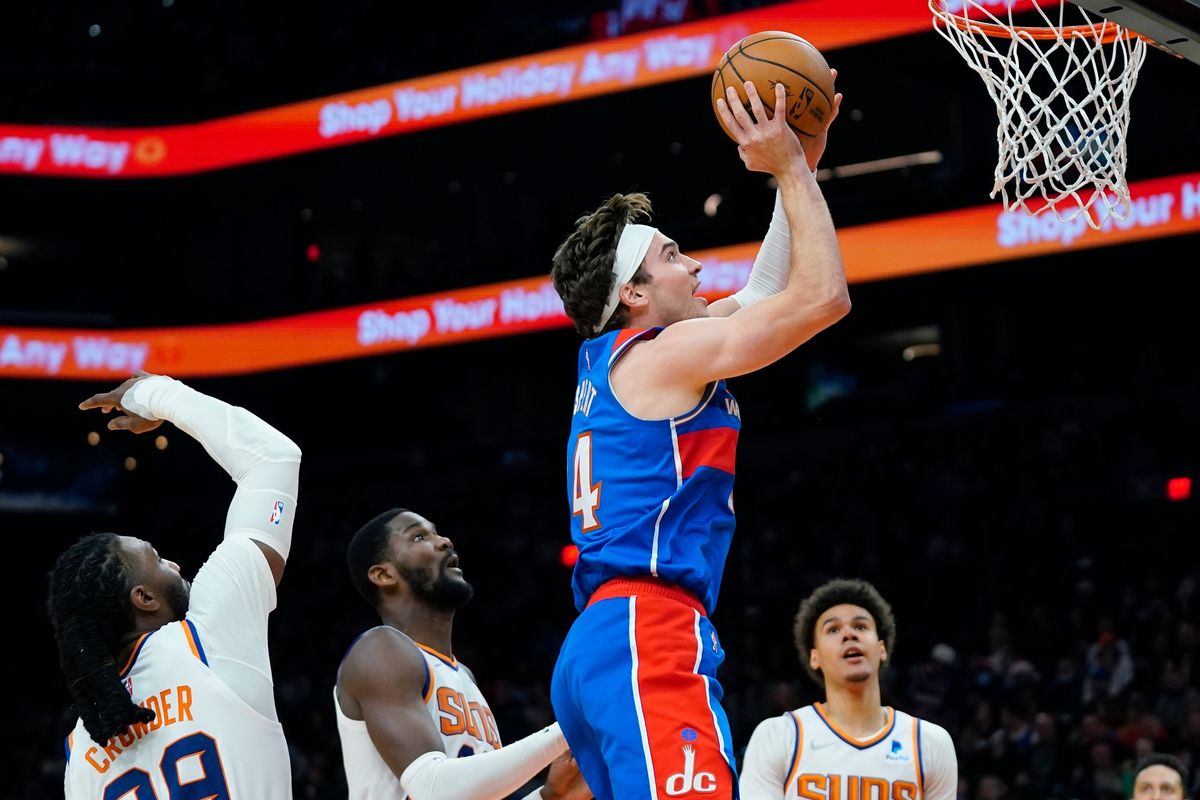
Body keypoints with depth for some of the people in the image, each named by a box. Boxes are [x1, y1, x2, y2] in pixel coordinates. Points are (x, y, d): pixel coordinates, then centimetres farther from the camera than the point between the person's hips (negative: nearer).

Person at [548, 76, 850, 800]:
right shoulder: (664, 353, -4)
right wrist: (790, 168, 3)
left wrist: (802, 164, 27)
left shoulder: (616, 360, 24)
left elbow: (769, 287, 32)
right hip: (647, 636, -10)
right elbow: (823, 295, -5)